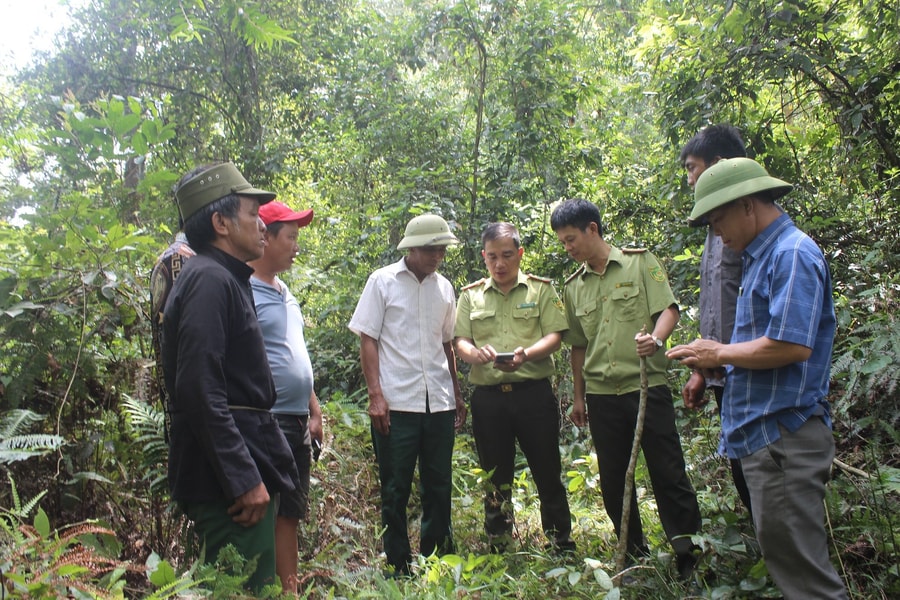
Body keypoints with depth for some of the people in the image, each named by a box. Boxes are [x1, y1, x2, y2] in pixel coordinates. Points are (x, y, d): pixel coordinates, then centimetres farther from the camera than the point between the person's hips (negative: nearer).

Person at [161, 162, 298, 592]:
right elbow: (200, 391, -24)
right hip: (230, 476, -10)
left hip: (240, 468, 10)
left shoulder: (226, 278, 15)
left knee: (243, 585, 19)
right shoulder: (209, 279, -16)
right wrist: (244, 479, -23)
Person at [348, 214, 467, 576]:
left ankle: (438, 559, 27)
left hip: (440, 404, 4)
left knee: (439, 487, 11)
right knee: (395, 489, 6)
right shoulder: (383, 281, -1)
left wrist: (456, 393, 15)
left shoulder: (444, 287, 11)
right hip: (396, 405, -4)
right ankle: (398, 566, 19)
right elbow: (368, 340, -3)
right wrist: (376, 395, -11)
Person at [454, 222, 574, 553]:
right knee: (495, 479, 12)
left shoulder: (541, 289, 5)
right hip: (488, 397, 2)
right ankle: (498, 549, 26)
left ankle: (562, 547, 21)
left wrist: (526, 355, -23)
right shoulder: (471, 295, 11)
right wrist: (474, 353, -18)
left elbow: (554, 337, -3)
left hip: (534, 392, -2)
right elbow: (460, 342, 5)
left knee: (548, 474, 6)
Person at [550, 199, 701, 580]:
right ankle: (635, 555, 25)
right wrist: (578, 396, 16)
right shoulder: (573, 287, 11)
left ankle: (689, 556, 14)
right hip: (601, 395, 5)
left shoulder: (640, 261, 0)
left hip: (647, 385, -4)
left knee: (668, 473, -1)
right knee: (613, 480, 10)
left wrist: (656, 338, -27)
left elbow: (668, 309, -6)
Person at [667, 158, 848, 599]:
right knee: (784, 556, 18)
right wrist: (713, 363, 9)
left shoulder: (793, 254, -14)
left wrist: (720, 353, -11)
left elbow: (792, 345, -24)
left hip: (783, 434, -10)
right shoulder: (762, 257, 17)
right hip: (762, 433, 10)